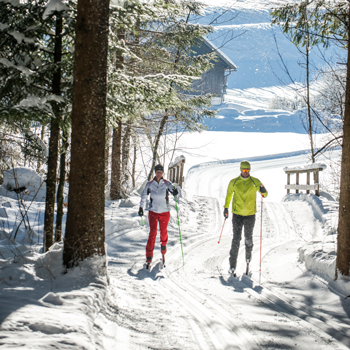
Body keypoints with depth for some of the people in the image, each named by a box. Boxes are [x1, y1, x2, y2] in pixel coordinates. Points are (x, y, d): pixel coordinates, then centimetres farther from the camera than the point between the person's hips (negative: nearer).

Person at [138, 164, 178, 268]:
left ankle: (163, 252, 38)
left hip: (165, 212, 0)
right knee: (152, 233, -11)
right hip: (153, 212, 0)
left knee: (163, 232, 11)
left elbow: (173, 191, -14)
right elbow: (144, 195, 12)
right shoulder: (150, 184, 1)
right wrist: (141, 207, 13)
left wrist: (175, 192, -37)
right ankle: (149, 257, -12)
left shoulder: (167, 183, -2)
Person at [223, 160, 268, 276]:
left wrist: (263, 192, -22)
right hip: (237, 214, 0)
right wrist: (226, 207, 14)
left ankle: (248, 256, 40)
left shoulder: (255, 182, -3)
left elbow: (265, 194, 1)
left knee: (248, 238, 12)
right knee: (236, 239, -7)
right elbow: (228, 194, 15)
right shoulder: (233, 182, 0)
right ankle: (232, 265, -6)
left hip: (250, 214, 1)